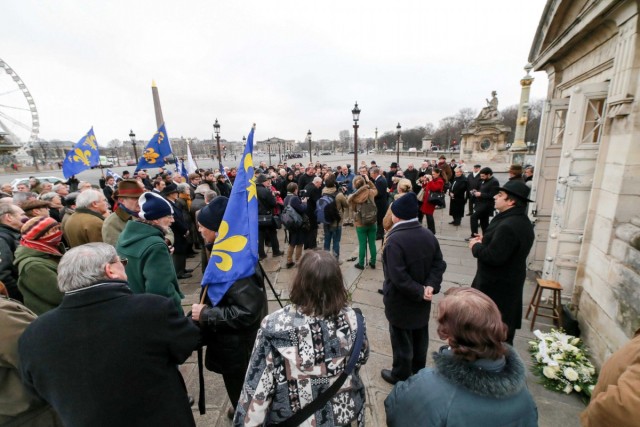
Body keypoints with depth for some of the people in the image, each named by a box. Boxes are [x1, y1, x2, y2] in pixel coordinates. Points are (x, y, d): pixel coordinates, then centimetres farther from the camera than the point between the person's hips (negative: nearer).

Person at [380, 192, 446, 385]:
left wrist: (419, 292, -20)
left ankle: (401, 376, 33)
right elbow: (439, 264, -3)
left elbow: (398, 276, -31)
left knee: (402, 339, 13)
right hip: (422, 300, 7)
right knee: (420, 336, 24)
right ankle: (418, 371, 46)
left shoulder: (394, 240, -27)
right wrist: (430, 286, -13)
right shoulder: (429, 235, -3)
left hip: (401, 301, -7)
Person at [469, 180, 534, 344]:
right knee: (503, 327, 24)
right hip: (508, 281, 10)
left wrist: (476, 246, -14)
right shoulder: (521, 220, 5)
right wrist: (485, 241, 3)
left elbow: (494, 257, -30)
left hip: (497, 285, -10)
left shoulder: (508, 226, -29)